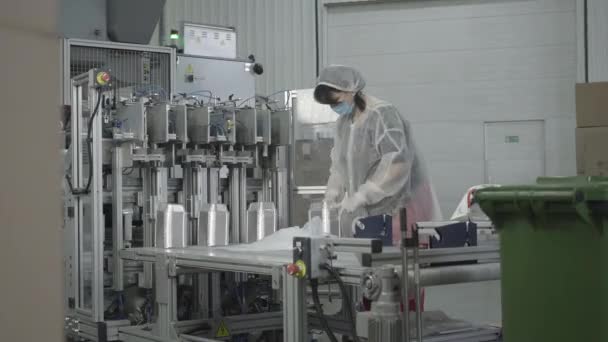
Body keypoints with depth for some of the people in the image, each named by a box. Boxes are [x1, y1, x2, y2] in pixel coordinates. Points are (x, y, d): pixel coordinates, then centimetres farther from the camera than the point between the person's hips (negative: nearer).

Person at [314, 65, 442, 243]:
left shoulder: (382, 114, -17)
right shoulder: (343, 121, 9)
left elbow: (397, 164, -25)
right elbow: (339, 161, 20)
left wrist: (361, 196, -25)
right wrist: (335, 187, 1)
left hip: (398, 206, -7)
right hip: (368, 211, 7)